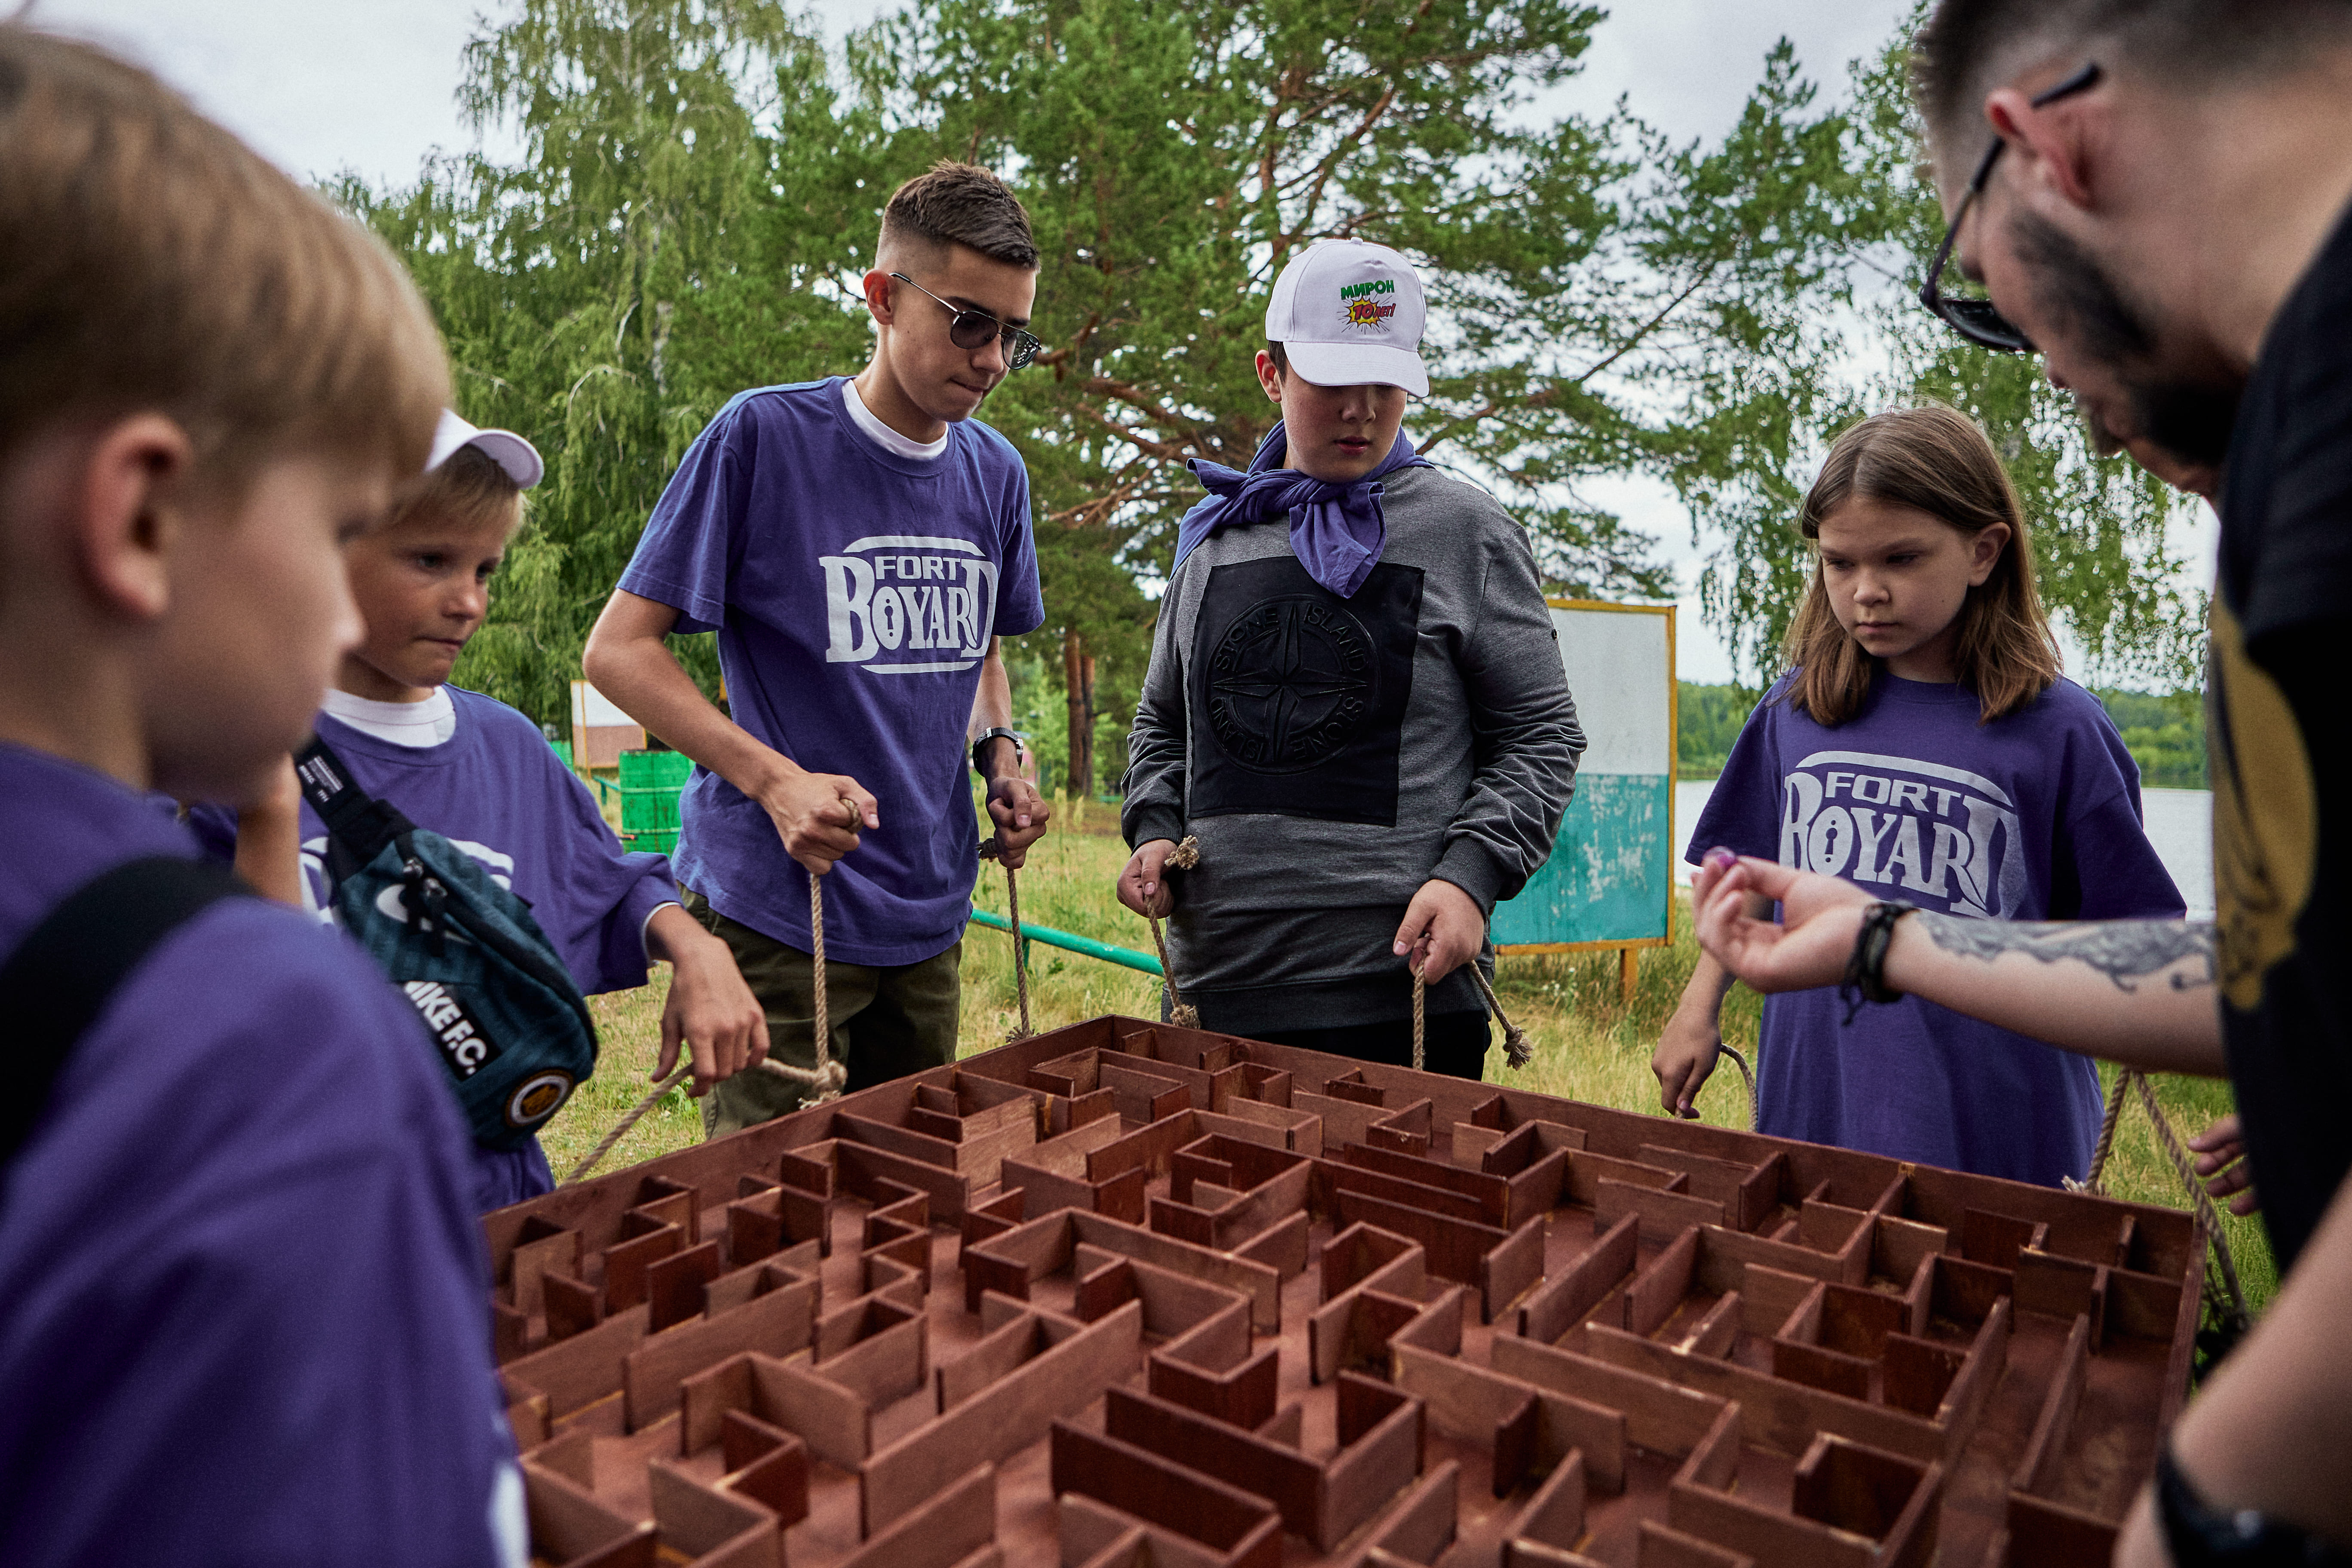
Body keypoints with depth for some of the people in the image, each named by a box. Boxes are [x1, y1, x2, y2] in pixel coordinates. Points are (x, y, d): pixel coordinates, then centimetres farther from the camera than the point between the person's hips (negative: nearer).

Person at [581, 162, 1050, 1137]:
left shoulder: (995, 472, 7)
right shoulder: (763, 436, -10)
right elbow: (618, 649, -10)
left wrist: (1001, 756, 2)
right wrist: (776, 780, -22)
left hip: (928, 918, 6)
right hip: (775, 916, -5)